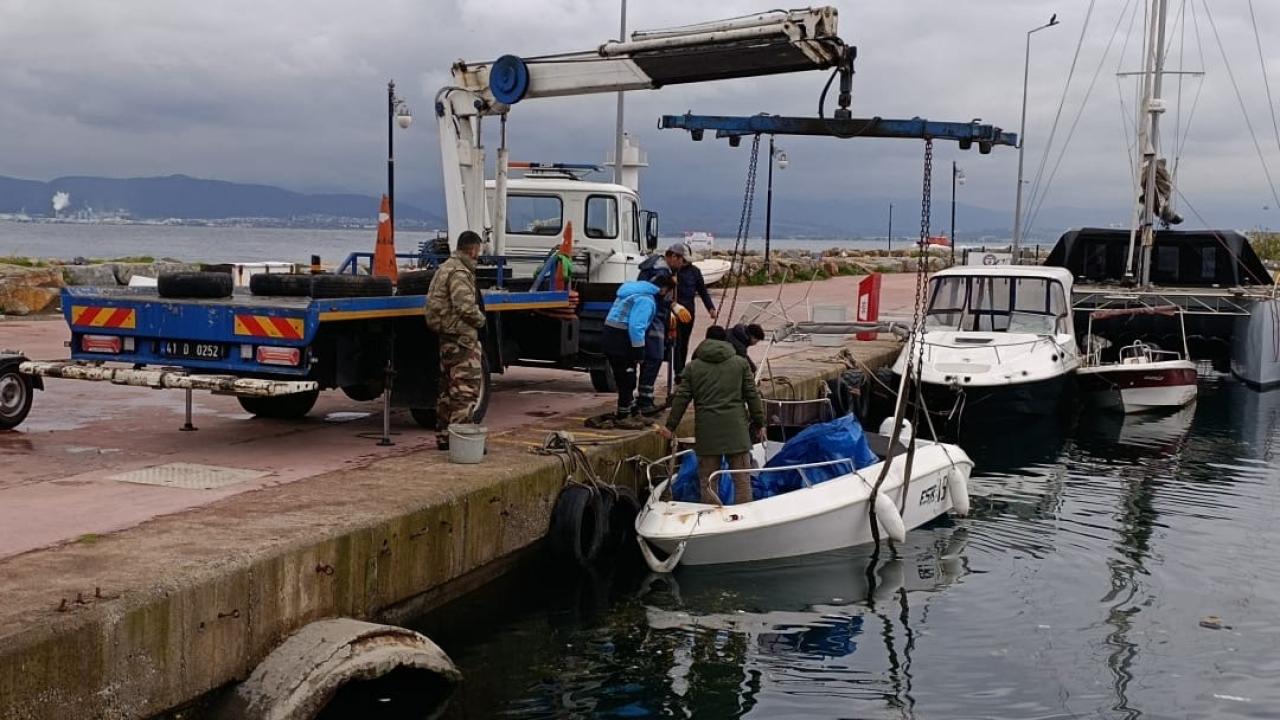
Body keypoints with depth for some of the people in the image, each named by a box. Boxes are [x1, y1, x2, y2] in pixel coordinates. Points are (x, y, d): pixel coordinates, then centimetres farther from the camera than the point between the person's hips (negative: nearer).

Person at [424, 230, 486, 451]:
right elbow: (466, 306, -27)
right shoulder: (460, 273, -16)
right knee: (466, 387, -9)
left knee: (448, 387, 15)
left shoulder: (445, 267, 17)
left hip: (447, 337, 11)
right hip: (462, 336, -11)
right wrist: (480, 319, -7)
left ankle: (444, 436, 22)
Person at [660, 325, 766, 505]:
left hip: (707, 429, 0)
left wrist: (670, 426, 13)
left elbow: (681, 398, 6)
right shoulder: (740, 363, 8)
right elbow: (752, 395, 6)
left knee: (707, 480, 6)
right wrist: (759, 423, 13)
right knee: (742, 479, 4)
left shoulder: (693, 366, 8)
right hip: (736, 428, 0)